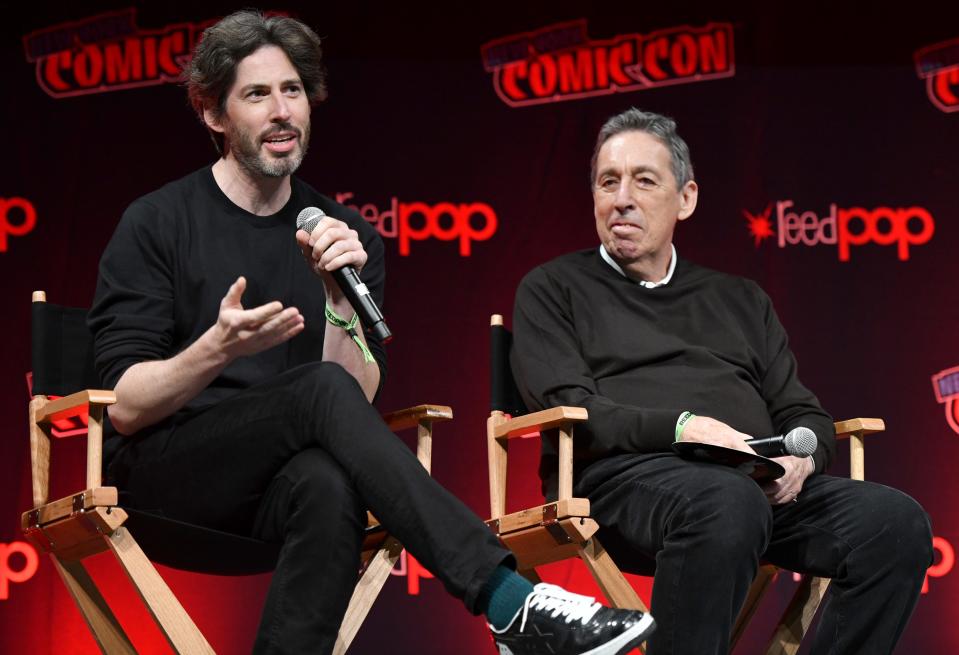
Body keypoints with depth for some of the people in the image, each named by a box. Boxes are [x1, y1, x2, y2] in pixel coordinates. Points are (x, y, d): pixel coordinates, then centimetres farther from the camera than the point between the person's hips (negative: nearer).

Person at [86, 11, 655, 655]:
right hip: (164, 469, -2)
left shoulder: (348, 235, 10)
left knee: (330, 489, -37)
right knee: (320, 389, -32)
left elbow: (361, 398, -1)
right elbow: (125, 405, -7)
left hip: (275, 482, 3)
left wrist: (340, 302, -18)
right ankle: (508, 601, -40)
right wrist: (220, 347, -25)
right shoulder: (156, 224, 1)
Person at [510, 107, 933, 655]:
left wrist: (800, 454, -1)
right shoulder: (553, 290, 16)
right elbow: (569, 412, 0)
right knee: (727, 502, -41)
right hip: (622, 474, -5)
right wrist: (682, 428, -15)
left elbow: (805, 414, 24)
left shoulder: (740, 300, 30)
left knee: (898, 522, -24)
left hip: (761, 482, 5)